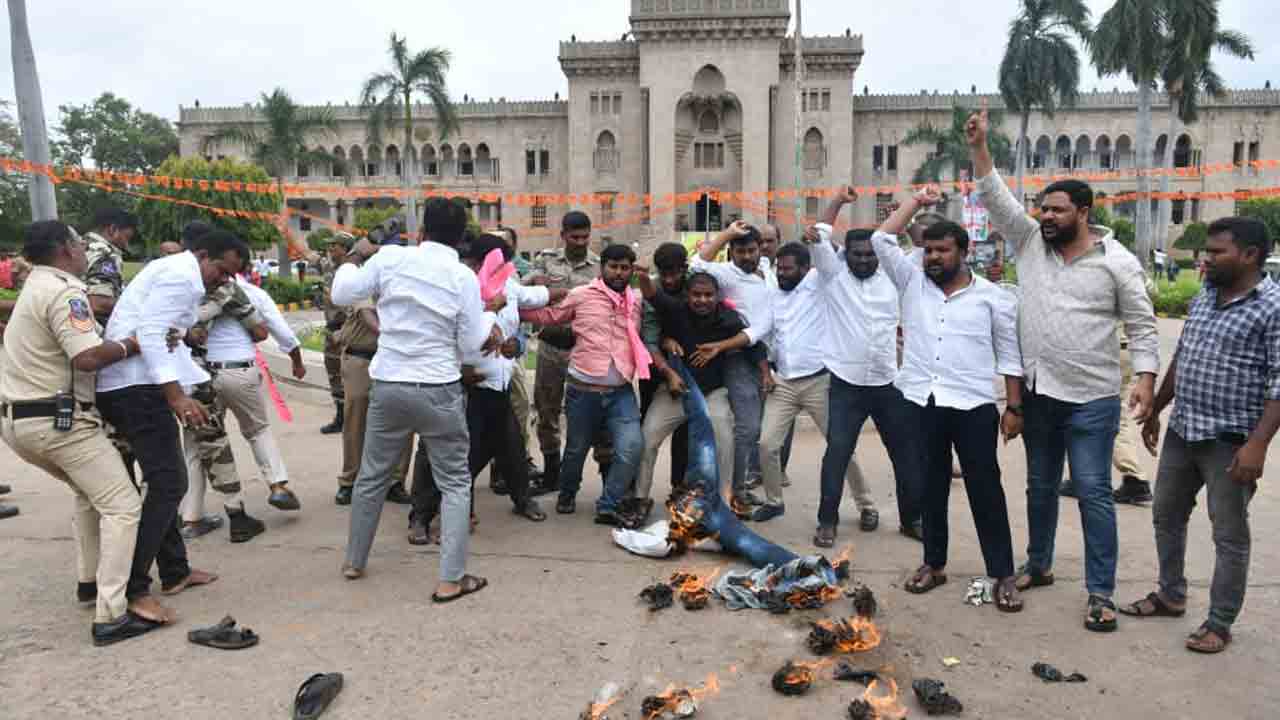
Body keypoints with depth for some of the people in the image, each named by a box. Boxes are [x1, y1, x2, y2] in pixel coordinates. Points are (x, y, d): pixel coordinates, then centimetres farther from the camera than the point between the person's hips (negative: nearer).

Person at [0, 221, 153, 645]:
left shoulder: (37, 287, 17)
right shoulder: (63, 292, -15)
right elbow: (87, 358, -26)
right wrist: (132, 345, -10)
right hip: (57, 420, -11)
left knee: (90, 493, 28)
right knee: (122, 506, -9)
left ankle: (92, 581, 33)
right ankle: (111, 616, -12)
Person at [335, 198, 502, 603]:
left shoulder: (390, 258, -4)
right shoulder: (465, 278, -7)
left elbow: (341, 294, 6)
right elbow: (471, 345, -5)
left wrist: (356, 256, 21)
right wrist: (490, 319, 13)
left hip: (388, 386, 3)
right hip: (439, 391, -3)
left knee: (371, 476, 19)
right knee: (455, 483, 8)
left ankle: (354, 562, 35)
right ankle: (450, 579, 5)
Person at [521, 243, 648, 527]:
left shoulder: (637, 300, 8)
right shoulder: (581, 295, -1)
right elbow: (548, 316, 7)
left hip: (621, 392, 2)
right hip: (583, 390, -2)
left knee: (631, 447, -12)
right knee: (576, 448, 14)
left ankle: (608, 506, 6)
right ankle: (567, 495, 43)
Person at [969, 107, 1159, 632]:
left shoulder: (1117, 261, -6)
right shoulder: (1031, 242, 3)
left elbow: (1142, 326, -4)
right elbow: (996, 199, -2)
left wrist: (1145, 378, -15)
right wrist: (979, 148, -11)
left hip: (1091, 398, -4)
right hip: (1038, 393, 4)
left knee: (1093, 492, -1)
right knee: (1040, 485, 17)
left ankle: (1100, 593, 10)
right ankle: (1038, 565, 33)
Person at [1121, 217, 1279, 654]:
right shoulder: (1203, 298, 9)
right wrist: (1154, 412, 20)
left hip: (1230, 442, -8)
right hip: (1181, 432, 8)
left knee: (1230, 536, 5)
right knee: (1166, 517, 18)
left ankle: (1220, 624, 18)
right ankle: (1170, 597, 34)